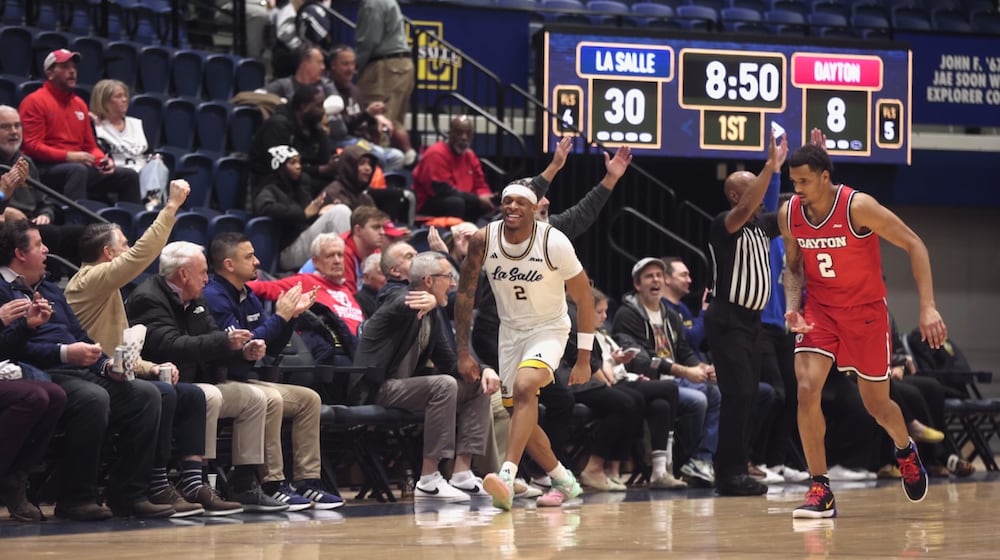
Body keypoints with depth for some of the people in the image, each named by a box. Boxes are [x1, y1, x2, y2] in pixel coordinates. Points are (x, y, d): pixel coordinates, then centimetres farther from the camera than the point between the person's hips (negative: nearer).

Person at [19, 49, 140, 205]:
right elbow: (31, 146, -11)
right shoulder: (35, 102, -4)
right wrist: (69, 156, -20)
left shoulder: (79, 104, 18)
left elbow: (90, 146, 22)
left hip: (78, 164, 8)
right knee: (77, 170, -39)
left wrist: (104, 160, -1)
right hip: (46, 169, -8)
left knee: (129, 175, -4)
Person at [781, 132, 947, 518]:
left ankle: (906, 451, 44)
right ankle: (820, 490, -11)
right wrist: (792, 308, -11)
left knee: (876, 405, 8)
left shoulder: (858, 207, -23)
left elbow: (914, 246, -18)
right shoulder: (789, 214, -9)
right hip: (819, 309, 3)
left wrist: (928, 308, -25)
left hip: (865, 311, -3)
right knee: (806, 389, -19)